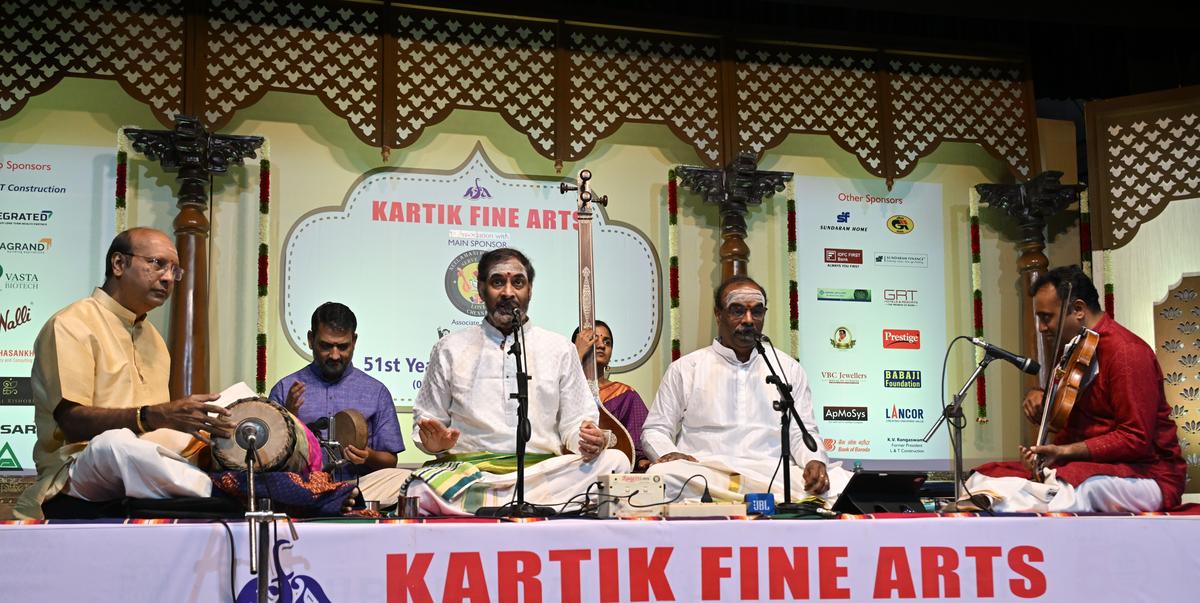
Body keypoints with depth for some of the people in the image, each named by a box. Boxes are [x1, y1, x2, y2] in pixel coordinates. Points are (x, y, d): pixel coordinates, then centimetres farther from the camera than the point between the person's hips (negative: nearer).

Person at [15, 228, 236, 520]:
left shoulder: (152, 336, 25)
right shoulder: (72, 325, -1)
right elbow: (73, 421, -15)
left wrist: (203, 425, 3)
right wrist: (153, 417, -28)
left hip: (146, 469, 7)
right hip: (77, 470, -6)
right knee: (116, 442, -41)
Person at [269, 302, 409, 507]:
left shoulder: (376, 392, 13)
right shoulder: (285, 389, 13)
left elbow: (390, 462, 14)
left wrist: (369, 457, -9)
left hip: (359, 485, 0)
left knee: (404, 479, -30)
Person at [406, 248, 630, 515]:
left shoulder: (560, 349, 16)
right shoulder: (450, 349, 15)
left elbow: (574, 423, 14)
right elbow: (425, 419, 17)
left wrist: (591, 440, -10)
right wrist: (434, 440, -8)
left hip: (543, 471, 2)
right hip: (469, 471, -2)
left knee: (615, 461, -27)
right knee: (421, 490, -37)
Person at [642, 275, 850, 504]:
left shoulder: (788, 369, 20)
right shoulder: (685, 369, 15)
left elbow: (802, 432, 16)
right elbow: (655, 431, 15)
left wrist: (814, 460, -7)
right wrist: (668, 453, -10)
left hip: (771, 475, -1)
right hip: (704, 473, 1)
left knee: (841, 481, -30)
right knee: (661, 476, -36)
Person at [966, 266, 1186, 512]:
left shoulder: (1125, 351, -14)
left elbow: (1136, 440, -20)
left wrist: (1064, 450, -21)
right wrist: (1041, 398, 6)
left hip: (1146, 473, -9)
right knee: (985, 477, -8)